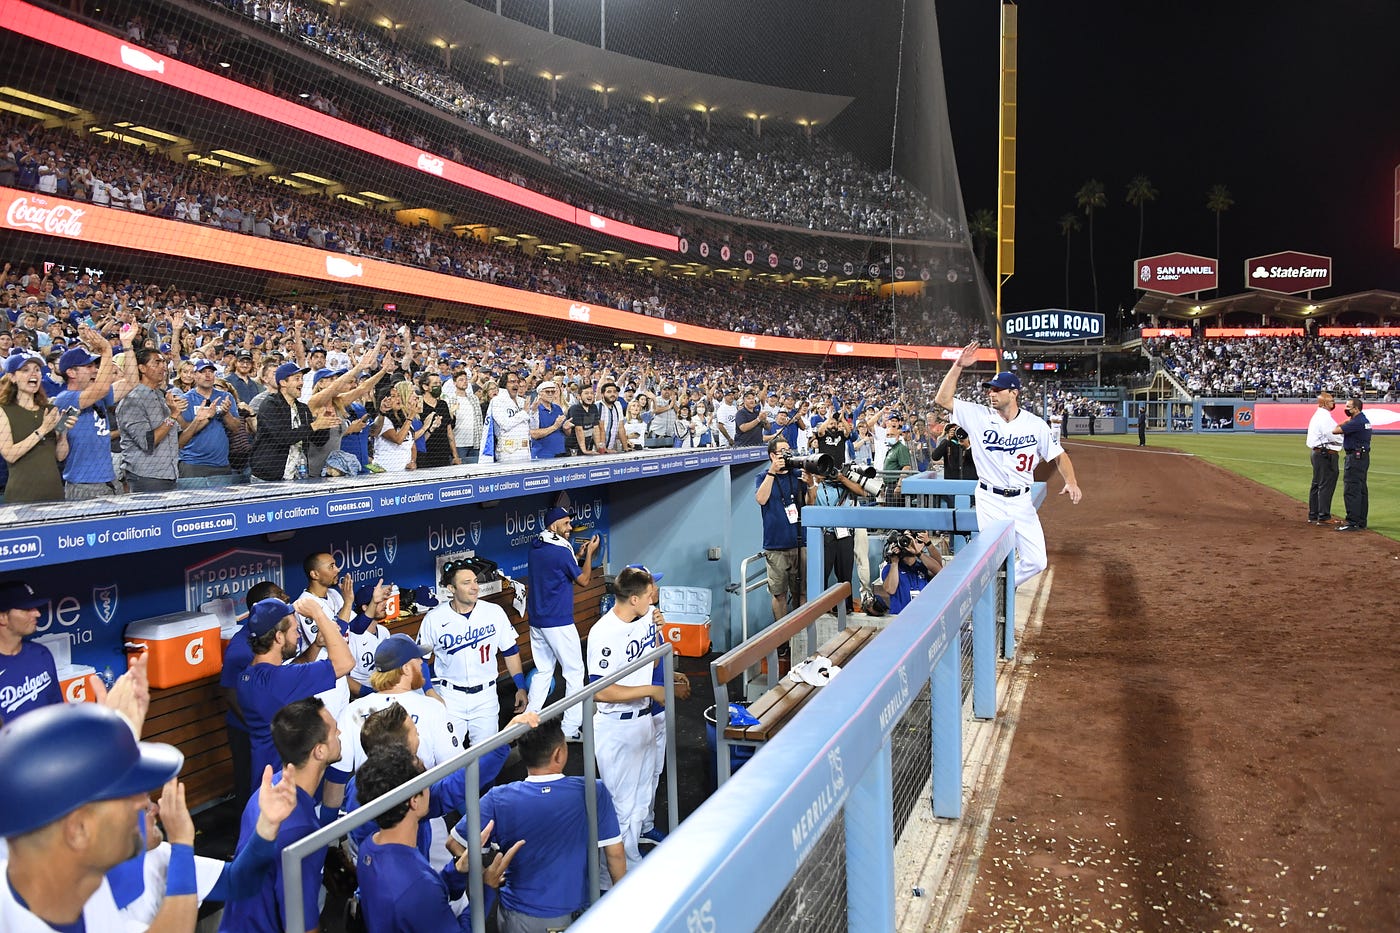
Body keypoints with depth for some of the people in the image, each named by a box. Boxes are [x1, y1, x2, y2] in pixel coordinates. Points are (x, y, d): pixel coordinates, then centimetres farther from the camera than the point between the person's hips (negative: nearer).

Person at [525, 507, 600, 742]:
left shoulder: (535, 548, 8)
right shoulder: (561, 551, -17)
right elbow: (583, 580, -6)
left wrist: (579, 555, 15)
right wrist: (589, 553, 4)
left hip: (537, 622, 8)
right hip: (559, 623, -8)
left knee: (543, 671, 17)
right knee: (574, 673, 3)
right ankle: (572, 728, 5)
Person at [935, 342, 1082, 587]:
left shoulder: (1035, 424, 0)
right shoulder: (979, 417, -3)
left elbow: (1058, 455, 5)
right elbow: (943, 399, -9)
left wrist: (1071, 481, -13)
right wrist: (958, 366, -17)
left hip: (1022, 502, 2)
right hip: (990, 501, -2)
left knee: (1036, 561, 2)